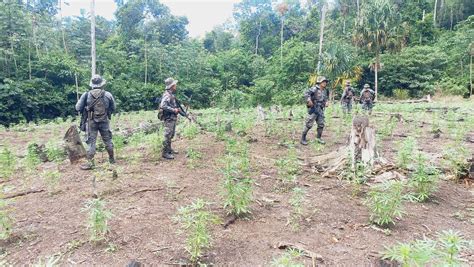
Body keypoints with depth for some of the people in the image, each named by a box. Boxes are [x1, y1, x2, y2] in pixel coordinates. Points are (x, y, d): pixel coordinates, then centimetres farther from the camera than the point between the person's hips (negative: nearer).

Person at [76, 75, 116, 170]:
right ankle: (112, 159, 25)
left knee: (91, 142, 4)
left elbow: (78, 108, -4)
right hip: (104, 121, 1)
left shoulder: (86, 95, -8)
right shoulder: (108, 95, -6)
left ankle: (90, 163, 4)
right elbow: (113, 109, 4)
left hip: (91, 122, -1)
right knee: (108, 140, 14)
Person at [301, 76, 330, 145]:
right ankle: (303, 139, 2)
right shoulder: (314, 89, -12)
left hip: (320, 110, 7)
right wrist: (309, 100, -36)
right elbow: (307, 93, -25)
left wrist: (326, 102, 11)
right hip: (313, 109, -7)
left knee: (321, 124, 8)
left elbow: (326, 97, 29)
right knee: (309, 124, -7)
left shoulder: (325, 90, 12)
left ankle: (318, 138, 23)